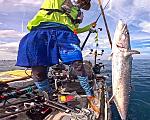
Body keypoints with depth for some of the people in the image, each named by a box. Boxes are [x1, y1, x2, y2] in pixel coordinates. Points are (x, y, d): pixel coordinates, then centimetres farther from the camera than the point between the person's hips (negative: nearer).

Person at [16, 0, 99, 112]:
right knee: (38, 71, -13)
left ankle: (90, 96, -3)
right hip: (42, 30, -3)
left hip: (65, 32, 4)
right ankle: (50, 97, 10)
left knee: (78, 64, -18)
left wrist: (89, 27, 49)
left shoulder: (78, 12, 35)